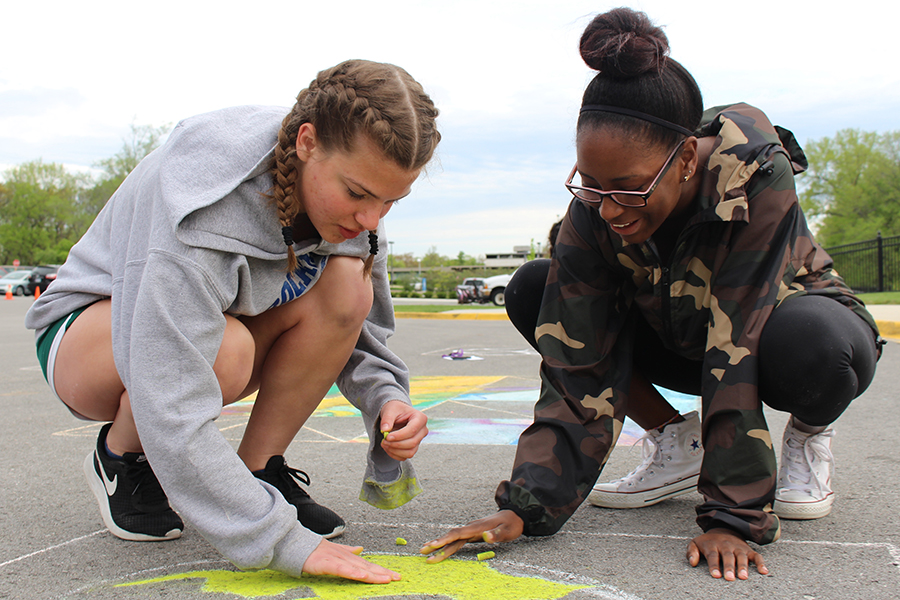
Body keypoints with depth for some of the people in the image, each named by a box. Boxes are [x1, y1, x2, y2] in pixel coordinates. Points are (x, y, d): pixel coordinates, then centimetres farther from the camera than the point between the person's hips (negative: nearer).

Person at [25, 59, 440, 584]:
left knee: (346, 284, -23)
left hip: (229, 312, 6)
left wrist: (386, 398, -26)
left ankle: (258, 470, -8)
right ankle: (122, 461, -6)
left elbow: (362, 331, -4)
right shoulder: (203, 210, -37)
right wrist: (285, 541, -40)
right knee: (224, 348, -40)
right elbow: (172, 413, -41)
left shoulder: (346, 196, -16)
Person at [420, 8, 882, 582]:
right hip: (677, 334, 4)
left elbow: (735, 352, -37)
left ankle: (809, 433, -3)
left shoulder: (757, 182, -35)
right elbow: (578, 369, -26)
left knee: (809, 344, -42)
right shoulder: (594, 210, -25)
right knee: (531, 292, -16)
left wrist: (732, 515, -36)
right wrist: (527, 504, -33)